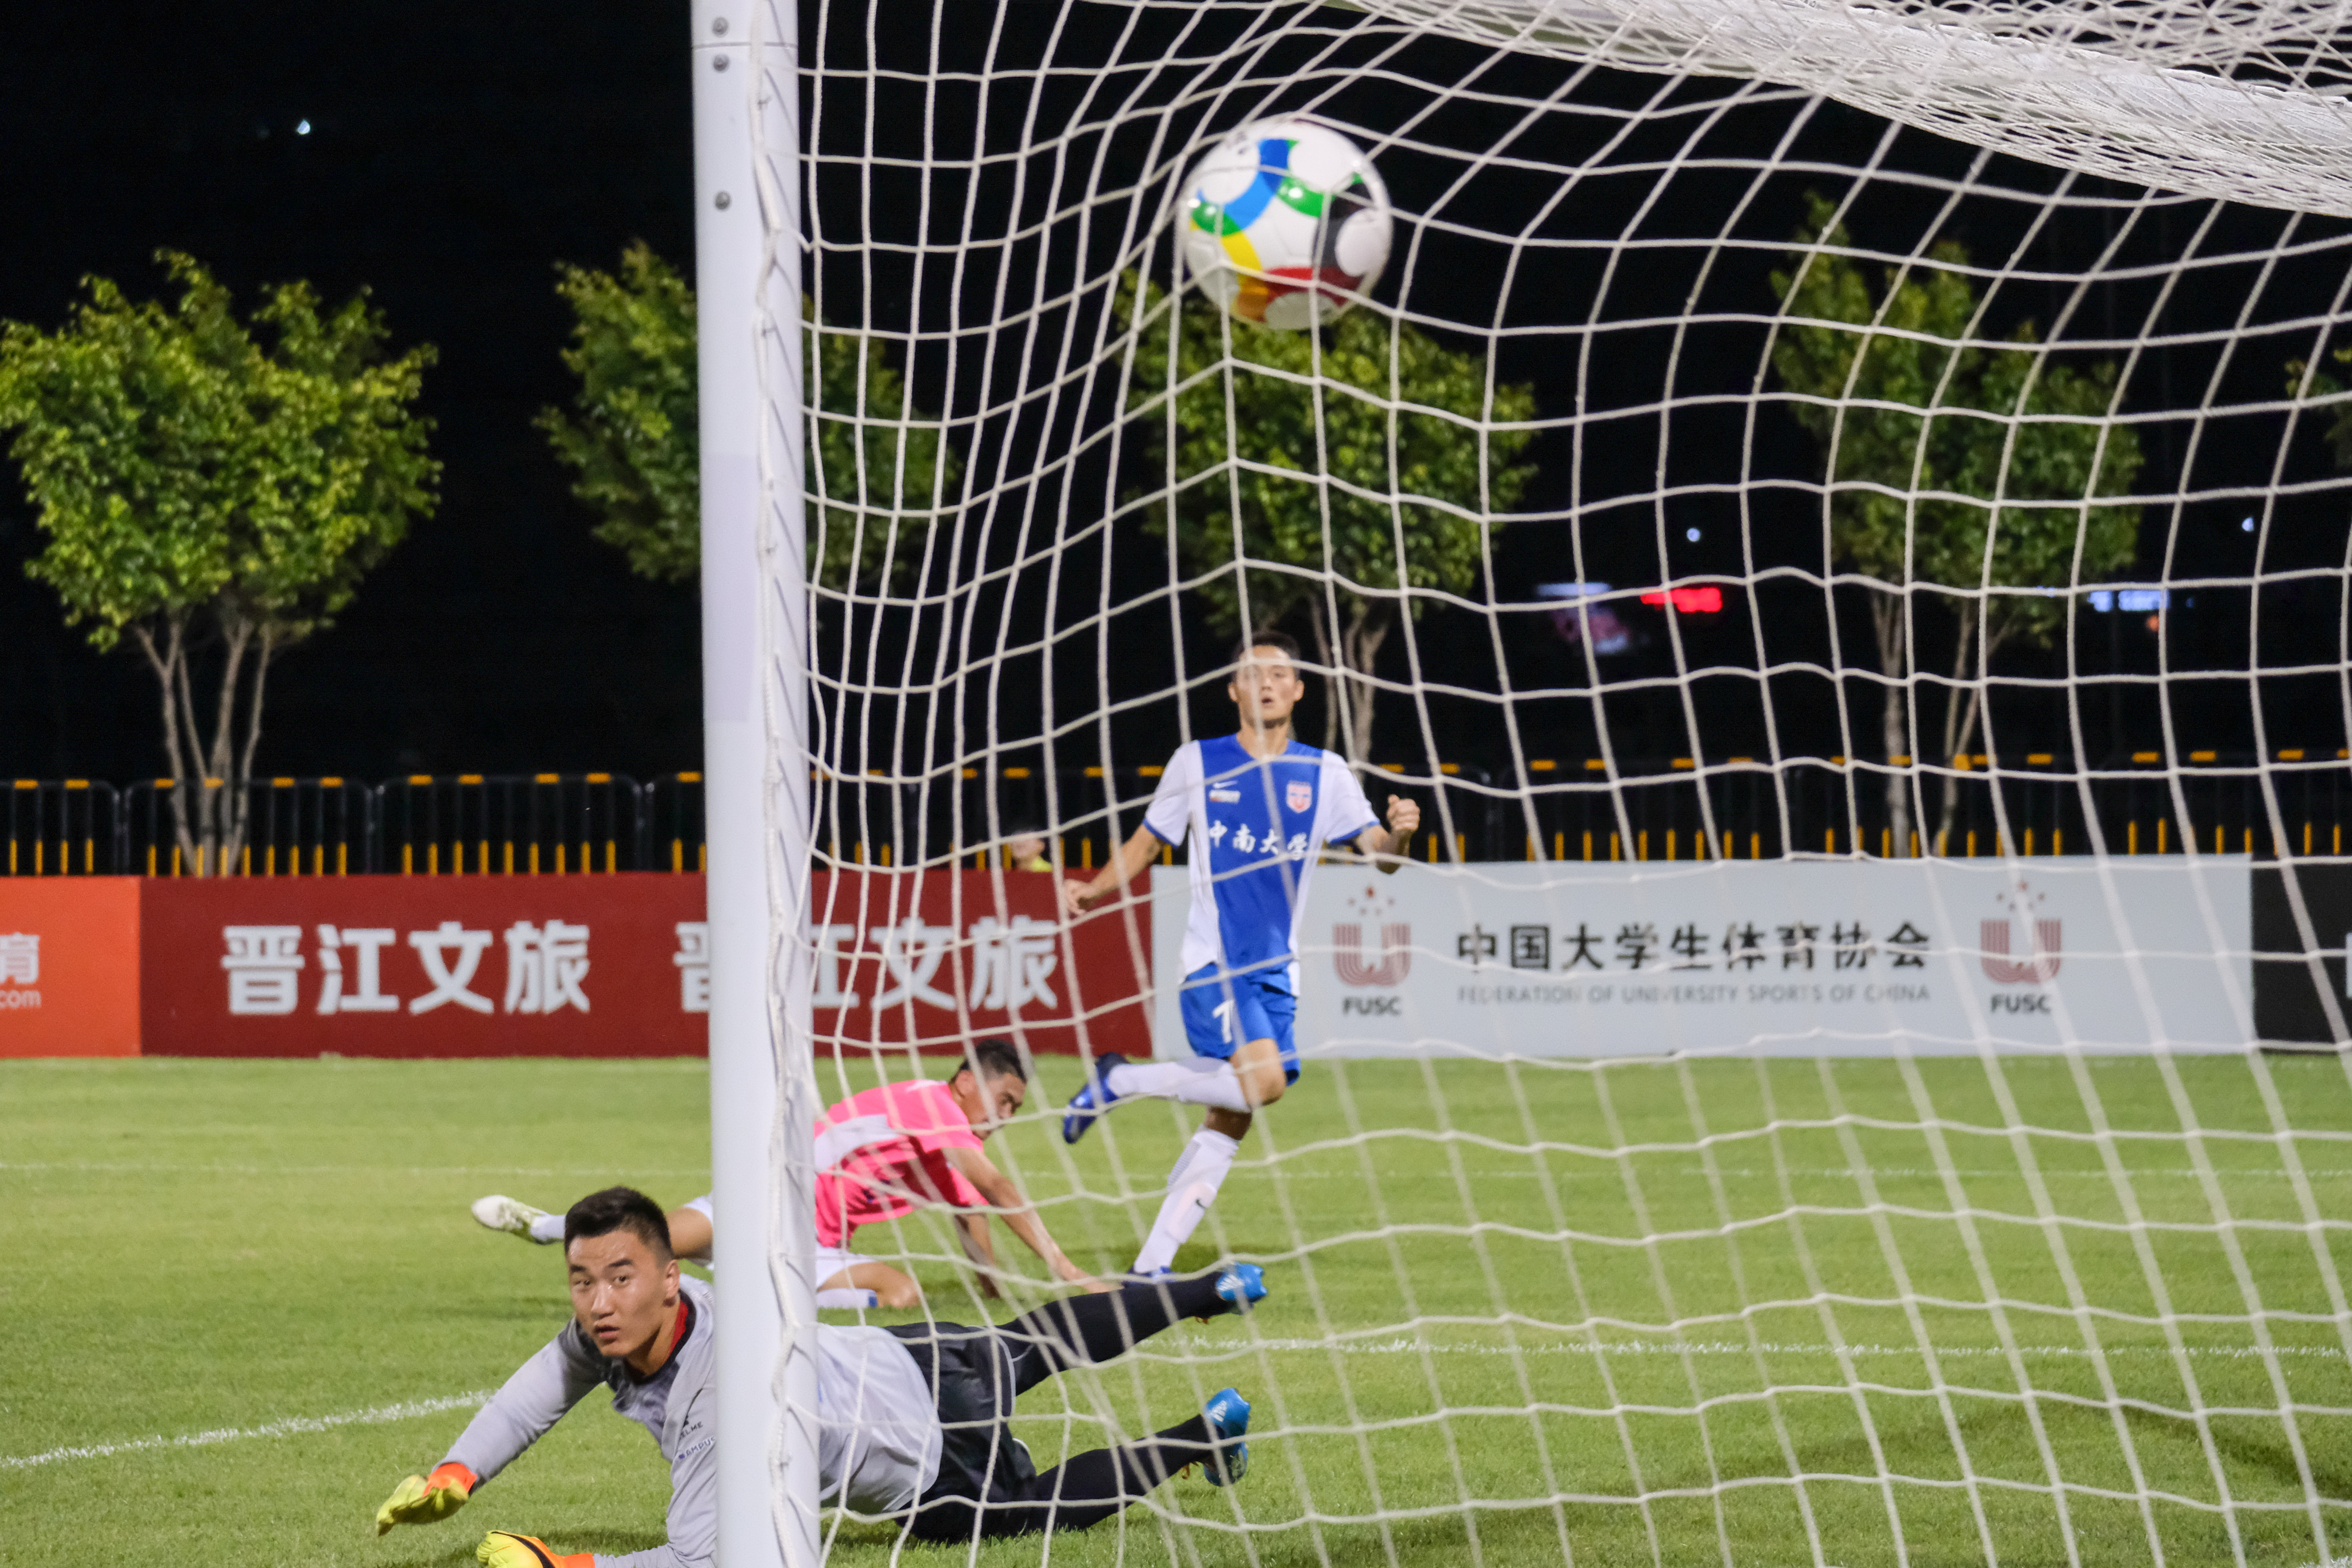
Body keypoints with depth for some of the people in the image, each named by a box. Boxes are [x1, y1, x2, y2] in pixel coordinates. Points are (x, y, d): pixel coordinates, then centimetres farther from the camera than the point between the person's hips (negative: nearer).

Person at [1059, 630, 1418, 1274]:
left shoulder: (1324, 774, 7)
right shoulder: (1198, 763, 2)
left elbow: (1378, 853, 2)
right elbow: (1146, 844, 11)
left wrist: (1398, 834, -21)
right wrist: (1095, 890, -5)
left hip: (1276, 970, 4)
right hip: (1212, 958, -4)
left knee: (1227, 1124, 1)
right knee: (1263, 1081, -25)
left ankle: (1151, 1268, 7)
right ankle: (1119, 1079, -5)